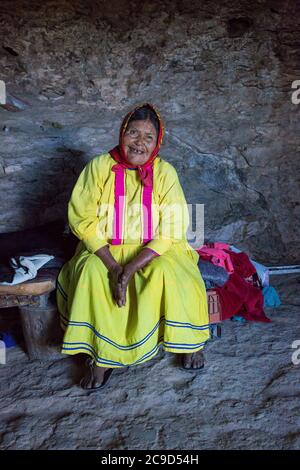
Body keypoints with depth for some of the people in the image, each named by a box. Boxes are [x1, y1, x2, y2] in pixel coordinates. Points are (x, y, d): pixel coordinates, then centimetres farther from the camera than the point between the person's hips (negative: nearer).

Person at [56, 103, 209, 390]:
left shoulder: (164, 172, -9)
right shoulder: (99, 167, -8)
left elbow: (170, 232, -13)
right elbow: (83, 221, -10)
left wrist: (131, 268, -24)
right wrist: (113, 266, -22)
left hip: (154, 249, 0)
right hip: (104, 249, 1)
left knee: (169, 273, -29)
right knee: (90, 273, -28)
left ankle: (189, 342, -2)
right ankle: (102, 355, -11)